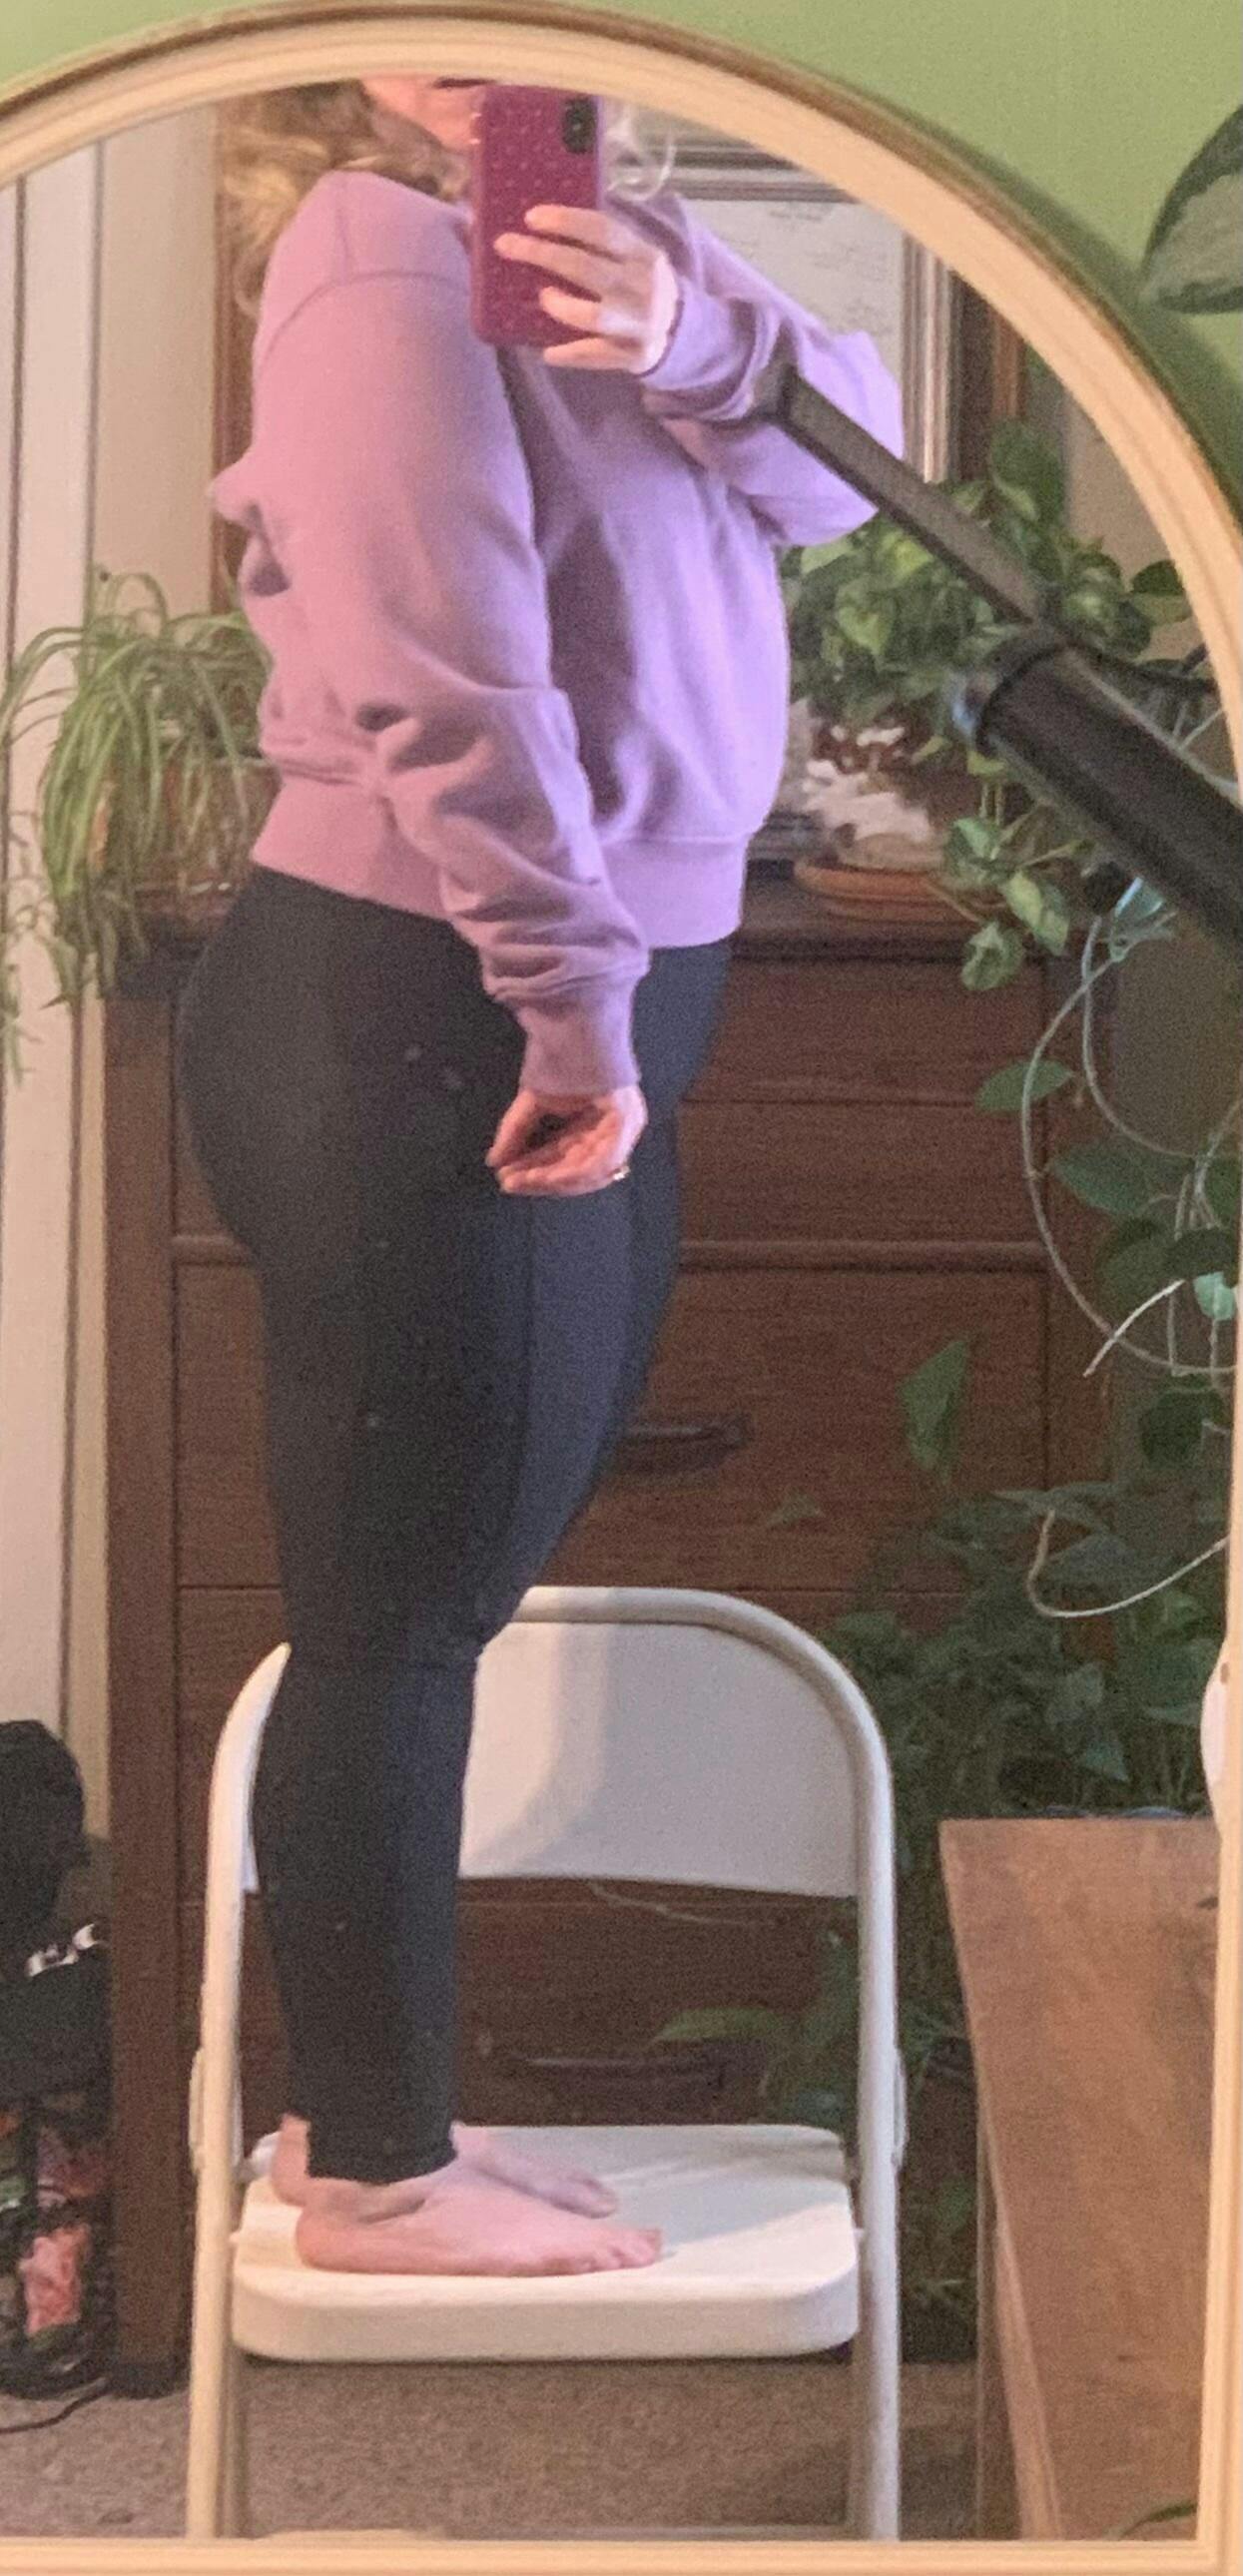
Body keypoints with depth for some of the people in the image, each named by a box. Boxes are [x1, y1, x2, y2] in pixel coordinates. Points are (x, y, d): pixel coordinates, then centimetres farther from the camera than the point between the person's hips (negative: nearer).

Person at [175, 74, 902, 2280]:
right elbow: (442, 675, -21)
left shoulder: (585, 240, 16)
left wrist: (697, 336, -14)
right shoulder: (384, 246, -11)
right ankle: (377, 2173, 11)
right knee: (400, 1617, -1)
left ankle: (361, 2100, 28)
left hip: (575, 1019, 10)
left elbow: (853, 462, 5)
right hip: (417, 1025, -10)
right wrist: (573, 999, -21)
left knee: (437, 1600, 16)